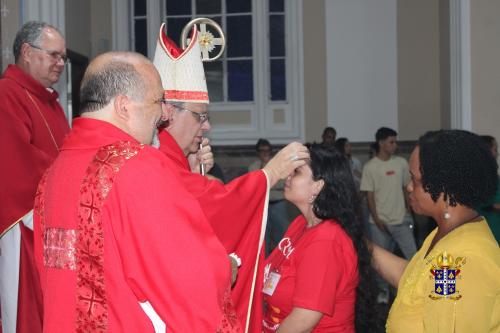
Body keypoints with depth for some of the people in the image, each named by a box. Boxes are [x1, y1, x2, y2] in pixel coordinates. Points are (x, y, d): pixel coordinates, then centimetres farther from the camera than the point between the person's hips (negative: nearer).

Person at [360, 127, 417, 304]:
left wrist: (409, 210, 6)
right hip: (380, 222, -2)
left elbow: (408, 187, 11)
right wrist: (376, 219, -10)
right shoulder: (370, 167, -4)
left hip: (401, 220, 2)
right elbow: (369, 195, -4)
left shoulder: (401, 163, 3)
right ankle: (383, 290, 22)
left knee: (412, 255, -4)